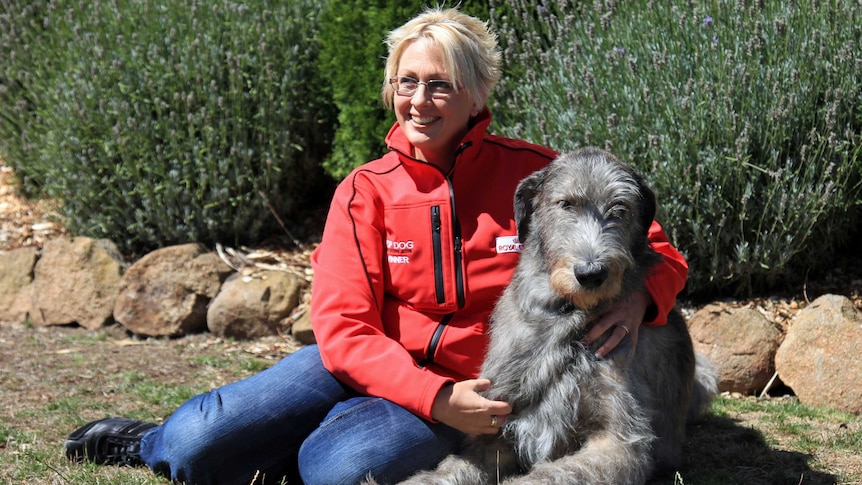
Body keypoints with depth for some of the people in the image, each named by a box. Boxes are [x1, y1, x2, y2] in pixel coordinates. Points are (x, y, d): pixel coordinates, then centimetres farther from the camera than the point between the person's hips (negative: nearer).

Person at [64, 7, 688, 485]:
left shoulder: (533, 173, -5)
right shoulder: (366, 191, -2)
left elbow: (657, 249, 1)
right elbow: (343, 328, -9)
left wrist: (639, 297, -24)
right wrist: (437, 397, -24)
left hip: (467, 392, -1)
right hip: (365, 365, 2)